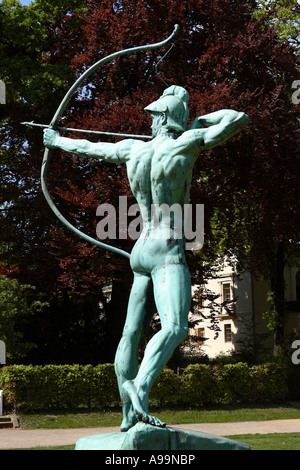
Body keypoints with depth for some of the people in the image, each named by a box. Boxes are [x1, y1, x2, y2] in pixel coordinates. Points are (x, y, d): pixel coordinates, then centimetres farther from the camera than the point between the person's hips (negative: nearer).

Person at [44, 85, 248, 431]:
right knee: (175, 327, -22)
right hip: (168, 252, -8)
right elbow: (239, 119, -6)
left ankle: (128, 415, 12)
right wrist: (203, 121, 11)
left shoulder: (133, 149, 7)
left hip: (141, 252, 8)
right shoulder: (186, 143, -9)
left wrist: (58, 142, 41)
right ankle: (140, 389, -44)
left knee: (131, 332, 9)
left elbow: (89, 148, 23)